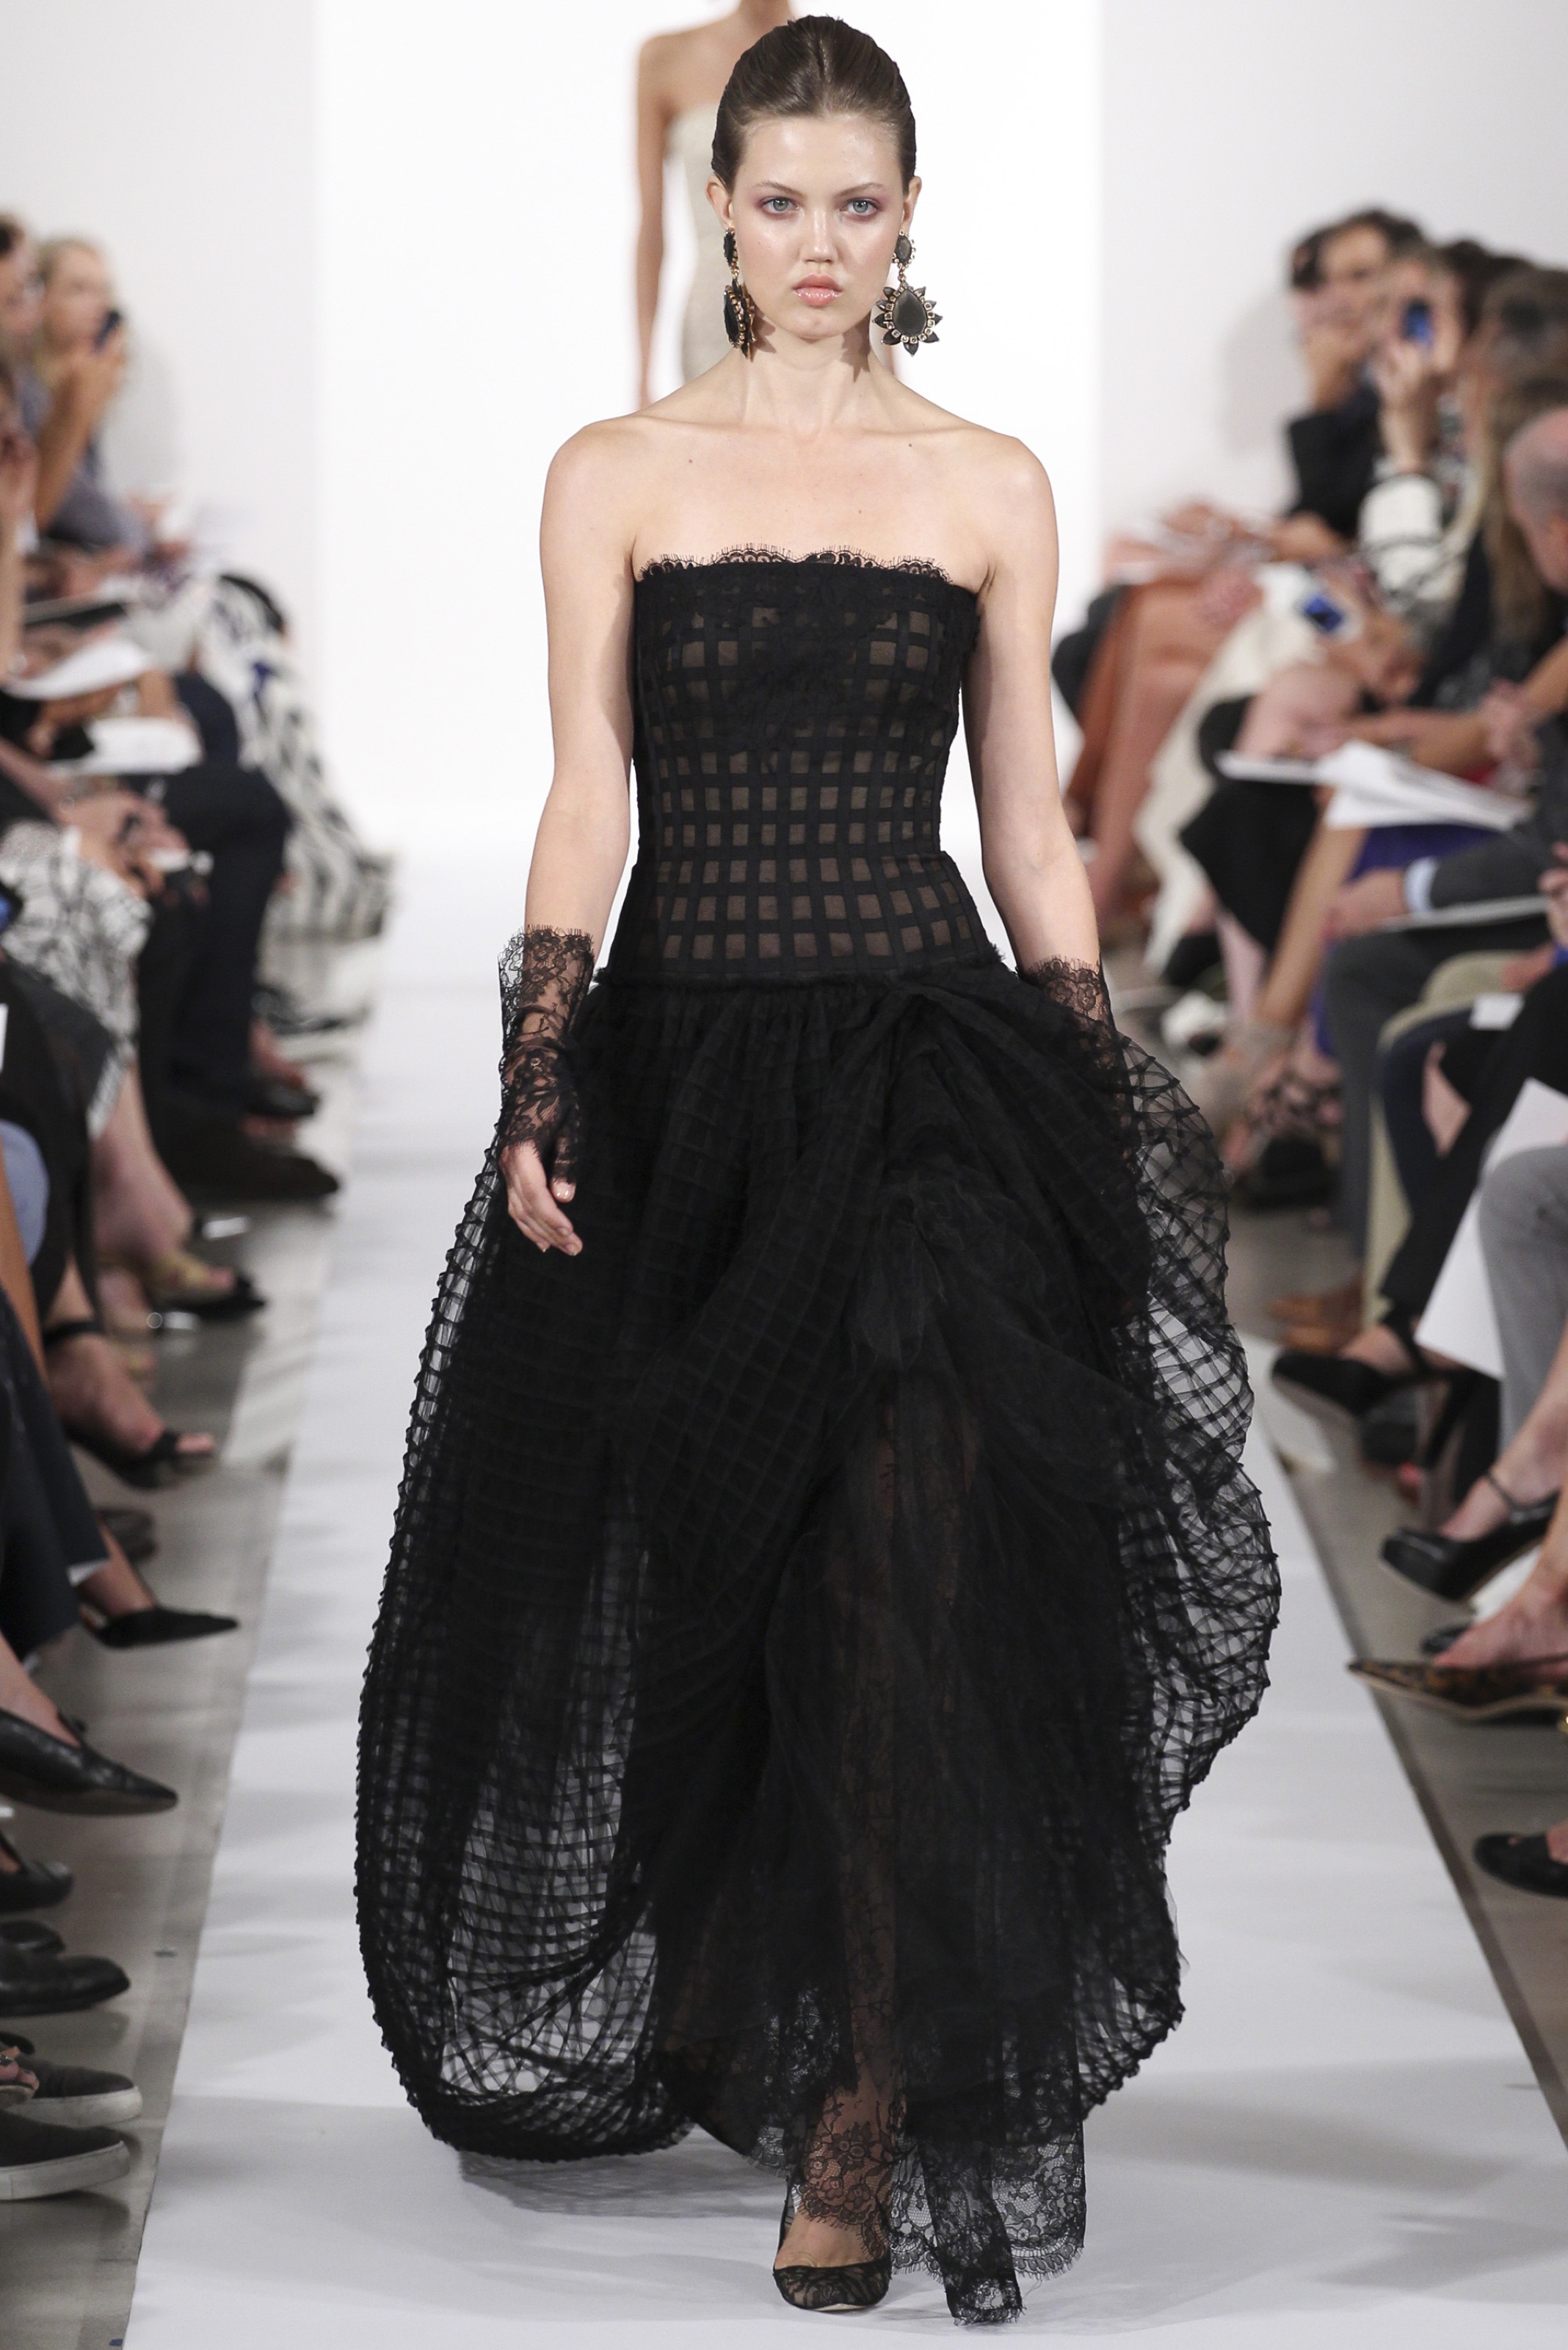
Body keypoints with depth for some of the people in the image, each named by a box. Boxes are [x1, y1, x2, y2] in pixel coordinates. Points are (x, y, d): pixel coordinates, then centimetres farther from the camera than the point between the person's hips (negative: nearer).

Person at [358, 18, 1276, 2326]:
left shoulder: (992, 487, 8)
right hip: (681, 1061, 1)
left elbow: (1030, 817, 10)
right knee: (687, 1588, 6)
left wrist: (1108, 1117, 7)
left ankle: (865, 2120, -13)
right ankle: (710, 2024, 27)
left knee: (907, 1585, -15)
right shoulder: (617, 474, 6)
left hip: (924, 1056, -1)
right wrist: (538, 1088, -6)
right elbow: (586, 798, 3)